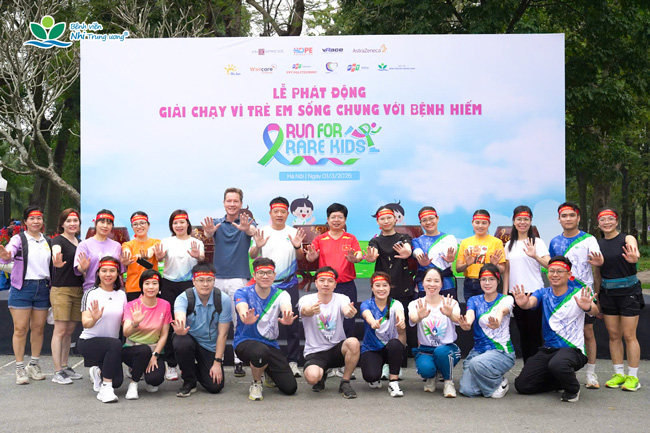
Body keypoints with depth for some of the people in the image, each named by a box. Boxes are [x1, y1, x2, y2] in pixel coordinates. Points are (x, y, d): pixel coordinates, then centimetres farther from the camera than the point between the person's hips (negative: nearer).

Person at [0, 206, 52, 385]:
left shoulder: (47, 242, 14)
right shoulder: (19, 239, -1)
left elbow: (52, 264, 16)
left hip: (42, 288, 4)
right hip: (22, 288, -4)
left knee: (38, 328, 7)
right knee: (20, 329, -4)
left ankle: (34, 365, 19)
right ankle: (20, 368, 4)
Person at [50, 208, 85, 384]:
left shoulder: (79, 242, 13)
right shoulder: (59, 240, -8)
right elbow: (56, 251, -31)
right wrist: (57, 261, -54)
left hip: (78, 290, 6)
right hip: (61, 290, -6)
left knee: (70, 330, 12)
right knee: (60, 330, -7)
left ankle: (65, 367, 21)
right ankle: (57, 372, -4)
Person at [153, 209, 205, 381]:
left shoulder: (196, 242, 8)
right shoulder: (167, 241, 9)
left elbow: (203, 260, -8)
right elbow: (160, 256, -9)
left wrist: (198, 256, -32)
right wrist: (159, 256, -34)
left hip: (189, 285, -1)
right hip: (169, 285, 1)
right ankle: (171, 365, 6)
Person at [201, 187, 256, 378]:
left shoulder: (246, 222, 3)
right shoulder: (217, 223, 8)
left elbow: (253, 231, -20)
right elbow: (209, 232, -14)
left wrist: (247, 228, -45)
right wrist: (209, 231, -39)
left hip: (239, 278, -2)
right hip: (217, 278, 2)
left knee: (239, 322, -4)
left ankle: (239, 362, 1)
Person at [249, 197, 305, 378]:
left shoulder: (293, 233, 6)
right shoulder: (262, 232, 4)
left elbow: (301, 258, 6)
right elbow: (252, 256, -1)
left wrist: (297, 247, -16)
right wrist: (258, 246, -22)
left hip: (289, 284, 1)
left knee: (293, 325, 1)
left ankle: (293, 361, 9)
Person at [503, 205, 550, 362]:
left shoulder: (537, 242, -1)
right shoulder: (509, 245, 13)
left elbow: (549, 265, -14)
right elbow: (507, 271, 13)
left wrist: (535, 256, -32)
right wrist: (505, 294, 6)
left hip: (534, 292, -4)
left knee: (535, 333, -3)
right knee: (523, 333, 10)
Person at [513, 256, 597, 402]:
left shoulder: (578, 294, -5)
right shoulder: (543, 293, 6)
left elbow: (594, 311, -23)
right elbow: (530, 302, -15)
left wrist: (588, 307, -49)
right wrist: (523, 303, -41)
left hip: (573, 349, -5)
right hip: (548, 350, 5)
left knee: (557, 364, -39)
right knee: (522, 385, -5)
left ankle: (573, 389, -5)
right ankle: (562, 382, 18)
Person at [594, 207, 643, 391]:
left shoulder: (627, 239, -7)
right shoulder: (598, 244, 5)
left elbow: (636, 252, -30)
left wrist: (633, 258, -54)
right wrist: (597, 297, 11)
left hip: (628, 292, -4)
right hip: (607, 293, 4)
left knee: (629, 336, -2)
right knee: (614, 335, 9)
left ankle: (633, 376, 8)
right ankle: (619, 374, 19)